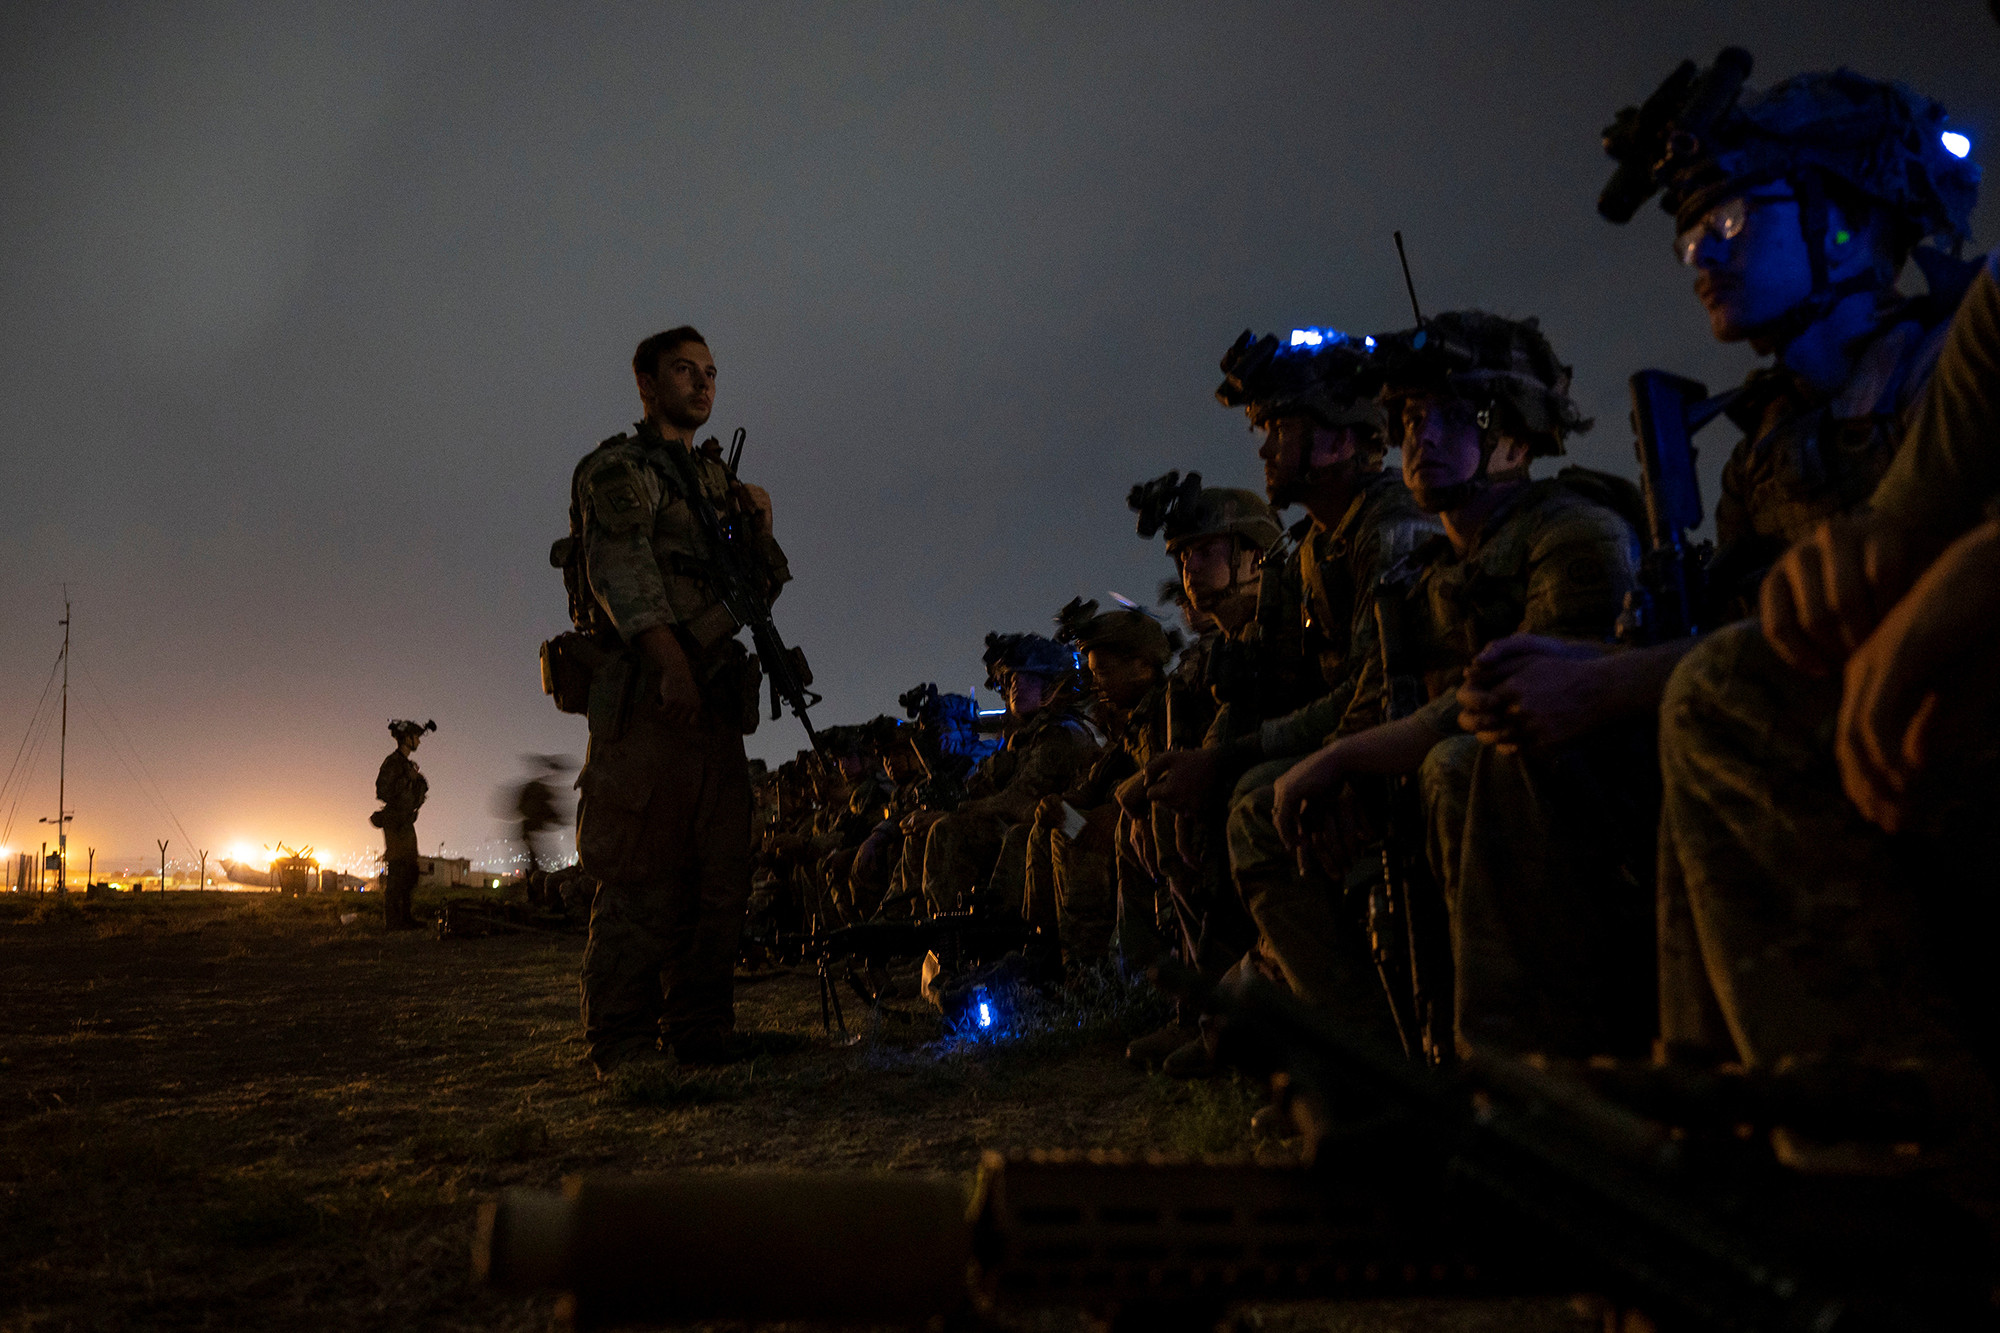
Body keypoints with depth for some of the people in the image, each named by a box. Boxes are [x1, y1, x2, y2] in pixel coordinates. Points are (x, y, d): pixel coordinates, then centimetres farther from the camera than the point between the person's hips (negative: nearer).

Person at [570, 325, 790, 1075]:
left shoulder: (716, 479, 25)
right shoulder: (617, 468, 3)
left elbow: (767, 586, 26)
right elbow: (622, 563, -12)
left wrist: (760, 527, 5)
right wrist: (669, 660, -26)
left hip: (716, 703, 7)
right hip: (648, 697, -7)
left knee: (719, 879, 5)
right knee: (642, 881, -9)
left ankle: (700, 1039, 12)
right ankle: (624, 1052, -4)